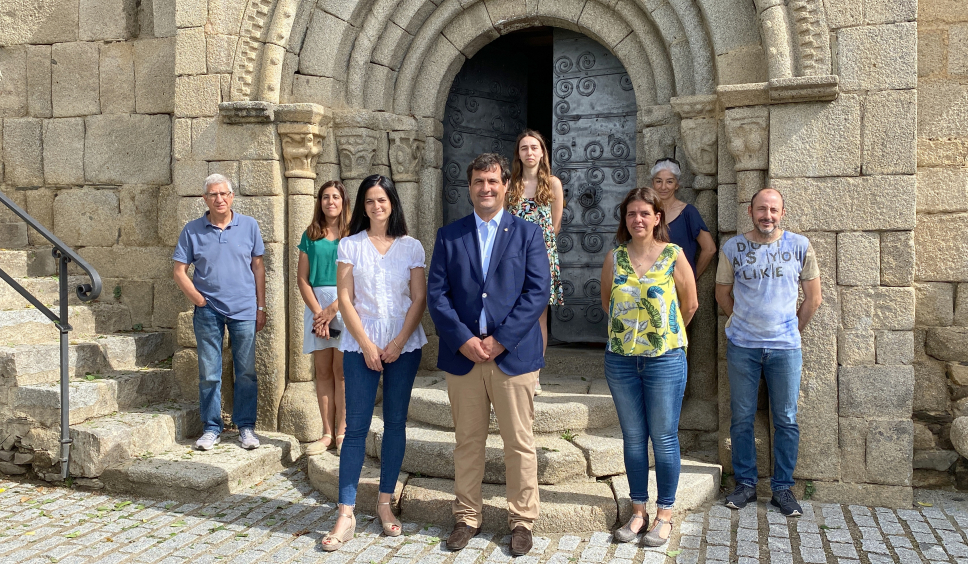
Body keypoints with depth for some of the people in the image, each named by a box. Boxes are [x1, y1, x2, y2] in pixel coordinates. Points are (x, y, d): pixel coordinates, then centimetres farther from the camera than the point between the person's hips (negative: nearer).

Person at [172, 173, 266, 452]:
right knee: (208, 373, 5)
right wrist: (199, 300, -6)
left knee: (246, 372, 4)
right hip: (208, 311, 0)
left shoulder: (249, 225, 3)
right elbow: (180, 272, 4)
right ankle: (212, 427, 18)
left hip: (244, 310, 0)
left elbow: (258, 267, 6)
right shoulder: (192, 230, 2)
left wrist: (261, 307, 4)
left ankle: (246, 426, 16)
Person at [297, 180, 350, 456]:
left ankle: (342, 433, 2)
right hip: (316, 303, 3)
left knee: (341, 370, -4)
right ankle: (327, 434, 8)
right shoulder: (310, 236, 11)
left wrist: (331, 310, -10)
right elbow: (302, 279, 6)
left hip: (345, 304, -3)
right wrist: (317, 311, -6)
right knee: (323, 371, 4)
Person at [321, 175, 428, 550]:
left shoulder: (411, 247, 5)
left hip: (403, 346, 1)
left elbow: (419, 299, 1)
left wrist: (397, 344, -9)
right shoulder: (350, 245, 4)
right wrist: (367, 345, -9)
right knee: (356, 427, -3)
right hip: (360, 345, -1)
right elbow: (345, 299, 0)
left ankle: (385, 502, 20)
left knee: (395, 423, 6)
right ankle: (346, 515, 0)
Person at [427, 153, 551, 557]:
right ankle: (467, 518, 25)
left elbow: (538, 291, -5)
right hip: (462, 356, 2)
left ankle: (522, 520, 19)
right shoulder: (448, 235, 9)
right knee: (467, 442, 11)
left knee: (519, 444, 5)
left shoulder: (528, 233, 5)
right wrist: (463, 340, -11)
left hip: (513, 354, -1)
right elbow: (436, 294, 2)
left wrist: (500, 340, -12)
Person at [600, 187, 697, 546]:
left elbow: (690, 305, 3)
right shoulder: (614, 258, 1)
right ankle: (638, 510, 25)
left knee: (664, 437, 5)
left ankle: (664, 514, 20)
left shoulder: (674, 256, -6)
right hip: (620, 359, 3)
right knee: (633, 437, 11)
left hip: (665, 358, -2)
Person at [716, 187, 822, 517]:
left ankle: (782, 487, 19)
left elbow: (813, 297, 8)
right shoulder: (733, 248, 0)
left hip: (785, 347, 0)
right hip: (742, 346, 0)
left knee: (786, 421, 6)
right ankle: (745, 483, 21)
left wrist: (793, 329, 10)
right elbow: (722, 293, 12)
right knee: (742, 419, 7)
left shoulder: (800, 246, 1)